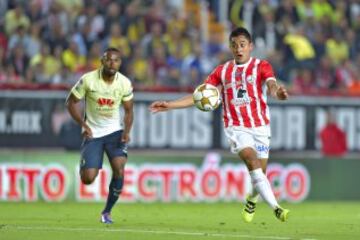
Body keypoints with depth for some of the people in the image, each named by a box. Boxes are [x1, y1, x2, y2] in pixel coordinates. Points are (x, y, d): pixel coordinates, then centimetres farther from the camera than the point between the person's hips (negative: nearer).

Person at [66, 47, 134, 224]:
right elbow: (71, 102, -4)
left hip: (115, 131, 1)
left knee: (119, 169, -21)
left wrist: (127, 131, -13)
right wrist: (83, 125, -14)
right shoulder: (88, 80, -15)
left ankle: (107, 212, -2)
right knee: (88, 179, -11)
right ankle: (85, 167, 30)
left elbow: (128, 111, 5)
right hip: (93, 133, -1)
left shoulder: (125, 83, -8)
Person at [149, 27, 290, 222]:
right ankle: (276, 208, -31)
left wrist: (277, 92, -46)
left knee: (259, 173, 2)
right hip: (236, 127, 0)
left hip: (260, 126, 0)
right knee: (253, 161, -24)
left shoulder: (261, 66, 1)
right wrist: (168, 105, 2)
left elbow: (271, 84, -20)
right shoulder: (222, 71, 8)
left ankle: (252, 200, 37)